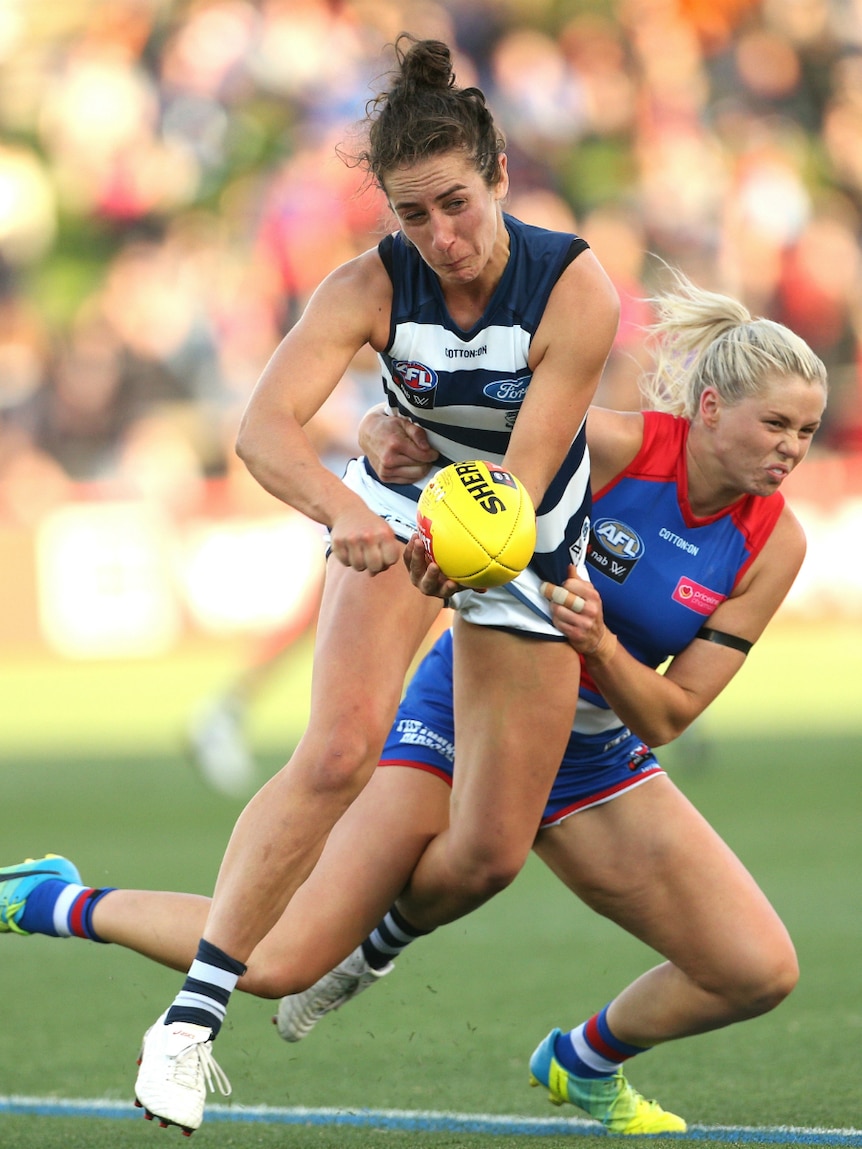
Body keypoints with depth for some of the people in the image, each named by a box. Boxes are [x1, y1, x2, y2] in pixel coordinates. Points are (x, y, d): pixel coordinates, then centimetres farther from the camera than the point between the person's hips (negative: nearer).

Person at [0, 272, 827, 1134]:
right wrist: (387, 438, -33)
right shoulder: (613, 446, -21)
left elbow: (667, 716, -9)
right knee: (274, 967, -15)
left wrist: (602, 646, -28)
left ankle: (582, 1062, 22)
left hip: (595, 764, 5)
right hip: (460, 718, -5)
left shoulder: (773, 544, -10)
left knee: (759, 972, -8)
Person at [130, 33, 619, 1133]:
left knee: (489, 853, -1)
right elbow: (263, 425, -36)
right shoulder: (373, 284, -24)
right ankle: (192, 1017, -24)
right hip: (398, 510, 0)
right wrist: (343, 508, -56)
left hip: (524, 544, 1)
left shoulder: (575, 289, -27)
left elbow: (523, 480, -30)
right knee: (337, 752, -27)